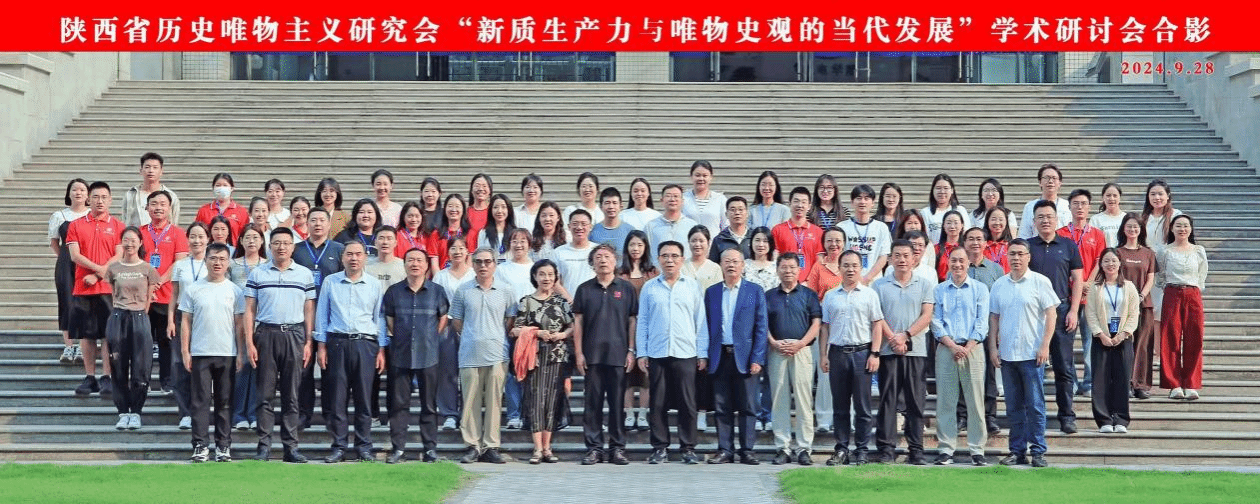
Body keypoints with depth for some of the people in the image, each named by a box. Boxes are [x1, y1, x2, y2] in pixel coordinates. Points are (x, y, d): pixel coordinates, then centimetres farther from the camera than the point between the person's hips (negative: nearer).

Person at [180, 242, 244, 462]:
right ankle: (200, 446, 1)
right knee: (201, 400, -2)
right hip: (200, 353, -1)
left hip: (227, 354, 1)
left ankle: (223, 446, 10)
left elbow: (239, 324, 8)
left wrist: (241, 353, 3)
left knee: (225, 402, 5)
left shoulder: (234, 290, 7)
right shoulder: (193, 290, 5)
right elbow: (186, 321, 6)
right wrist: (185, 350, -1)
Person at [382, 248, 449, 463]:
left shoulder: (437, 291, 3)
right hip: (400, 354, 1)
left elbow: (443, 318, 13)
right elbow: (388, 319, 13)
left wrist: (431, 339, 8)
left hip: (429, 355, -1)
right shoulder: (394, 291, 4)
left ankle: (430, 448, 9)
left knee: (429, 404, 3)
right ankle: (397, 448, 6)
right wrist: (400, 338, 8)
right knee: (399, 403, 2)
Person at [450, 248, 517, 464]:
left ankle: (491, 446, 5)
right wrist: (471, 337, 8)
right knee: (471, 401, 0)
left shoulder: (505, 292, 8)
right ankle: (472, 446, 5)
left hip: (497, 354, 0)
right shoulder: (463, 291, 7)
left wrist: (499, 337, 8)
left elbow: (511, 319, 14)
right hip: (470, 355, 0)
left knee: (494, 401, 0)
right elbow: (456, 321, 12)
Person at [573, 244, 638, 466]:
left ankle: (617, 448, 8)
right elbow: (578, 322, 8)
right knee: (592, 402, 1)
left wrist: (631, 351, 0)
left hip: (619, 355, -1)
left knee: (618, 403, 2)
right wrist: (578, 353, 1)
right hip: (592, 355, 1)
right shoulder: (584, 289, 8)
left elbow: (632, 321, 7)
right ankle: (594, 448, 6)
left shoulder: (626, 288, 6)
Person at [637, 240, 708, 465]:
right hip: (656, 354, 1)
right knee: (658, 404, 2)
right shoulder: (649, 288, 9)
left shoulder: (692, 286, 8)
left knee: (687, 403, -2)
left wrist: (702, 353, 2)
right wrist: (641, 353, 2)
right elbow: (642, 322, 9)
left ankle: (688, 448, 6)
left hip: (686, 353, -1)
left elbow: (700, 321, 8)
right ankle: (660, 448, 9)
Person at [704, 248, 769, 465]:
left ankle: (747, 450, 5)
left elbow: (761, 327, 0)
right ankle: (725, 450, 9)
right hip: (720, 357, 2)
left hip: (745, 357, -2)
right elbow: (707, 326, 11)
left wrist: (757, 358, -7)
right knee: (722, 407, 4)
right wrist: (705, 356, 1)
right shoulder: (711, 292, 11)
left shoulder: (755, 291, 4)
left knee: (747, 407, 0)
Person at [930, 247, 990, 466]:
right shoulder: (939, 290, 11)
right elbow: (936, 322, 4)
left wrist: (967, 348, -10)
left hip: (973, 348, -1)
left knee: (975, 400, -3)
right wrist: (952, 345, -9)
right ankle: (945, 449, 3)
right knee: (945, 400, -1)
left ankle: (977, 450, 1)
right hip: (945, 349, 1)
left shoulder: (980, 289, 8)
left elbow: (982, 322, 1)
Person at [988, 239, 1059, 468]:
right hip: (1006, 354, 4)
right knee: (1014, 407, 8)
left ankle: (1038, 451, 2)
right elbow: (994, 318, 14)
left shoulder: (1039, 282, -2)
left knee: (1035, 405, -3)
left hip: (1032, 354, -4)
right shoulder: (999, 285, 10)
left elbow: (1051, 314, -4)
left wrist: (1045, 346, -11)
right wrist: (992, 347, 7)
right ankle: (1017, 451, 13)